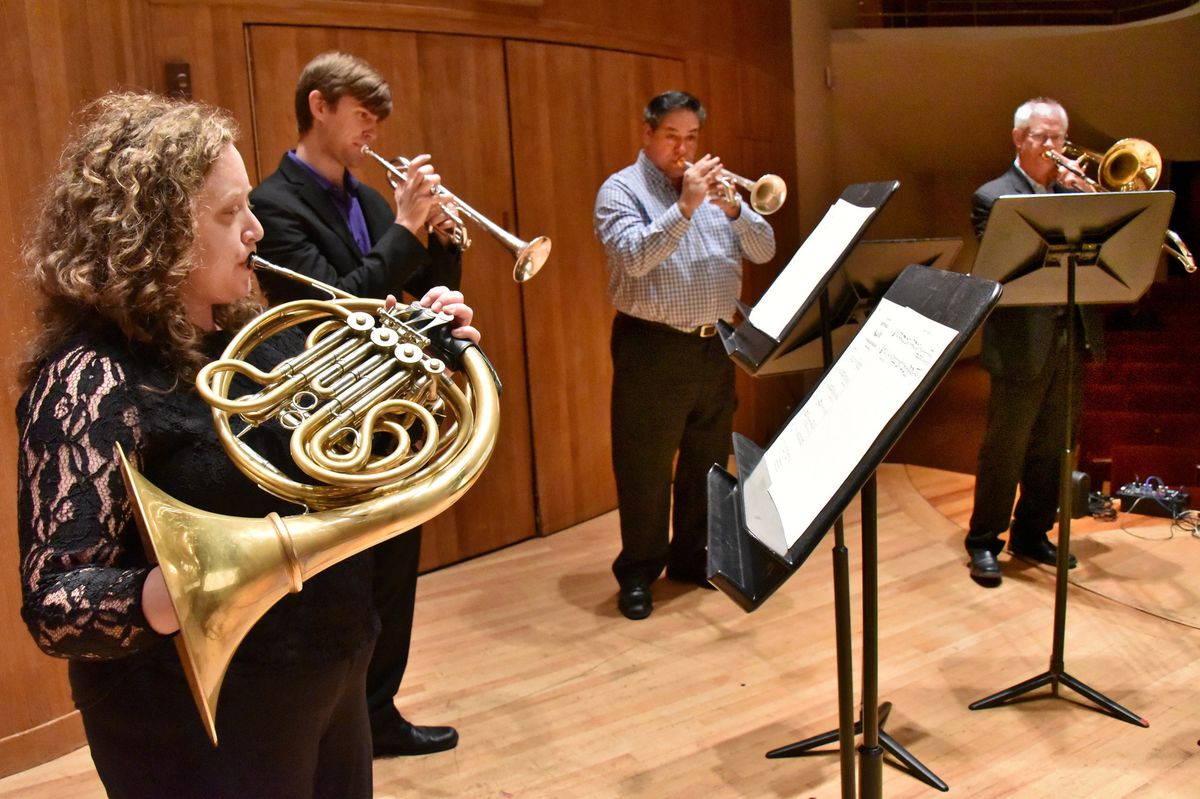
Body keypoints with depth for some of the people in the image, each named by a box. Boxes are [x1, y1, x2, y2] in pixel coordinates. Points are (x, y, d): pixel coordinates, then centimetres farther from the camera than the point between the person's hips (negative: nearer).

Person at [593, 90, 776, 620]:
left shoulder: (713, 186, 12)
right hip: (652, 348, -6)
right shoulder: (620, 190, -3)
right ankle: (637, 574, 15)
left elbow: (764, 251, 4)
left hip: (715, 344, 6)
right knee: (645, 468, 1)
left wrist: (733, 208, -14)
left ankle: (691, 556, 30)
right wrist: (685, 206, -25)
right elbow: (635, 257, -21)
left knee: (707, 461, 14)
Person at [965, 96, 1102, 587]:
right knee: (1004, 449, 2)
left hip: (1072, 339, 6)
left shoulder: (1073, 190, 14)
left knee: (1051, 448, 13)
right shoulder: (993, 196, -2)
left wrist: (1086, 198, -10)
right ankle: (984, 541, 14)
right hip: (1022, 343, -5)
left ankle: (1032, 533, 27)